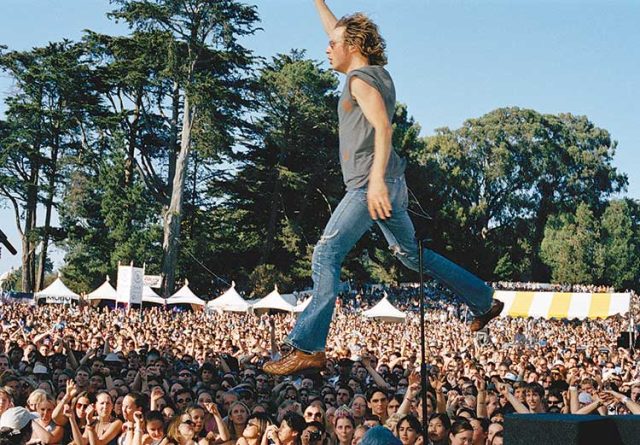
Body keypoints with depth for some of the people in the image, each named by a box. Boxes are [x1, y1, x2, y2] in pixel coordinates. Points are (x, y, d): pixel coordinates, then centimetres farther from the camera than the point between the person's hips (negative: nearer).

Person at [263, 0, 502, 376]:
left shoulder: (361, 80, -10)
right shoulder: (377, 73, 16)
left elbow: (383, 127, -24)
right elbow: (340, 31, 32)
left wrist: (377, 178, -34)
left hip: (372, 185, -10)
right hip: (390, 186, 10)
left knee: (326, 255, -15)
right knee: (412, 254, 22)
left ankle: (308, 348, -21)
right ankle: (484, 301, 29)